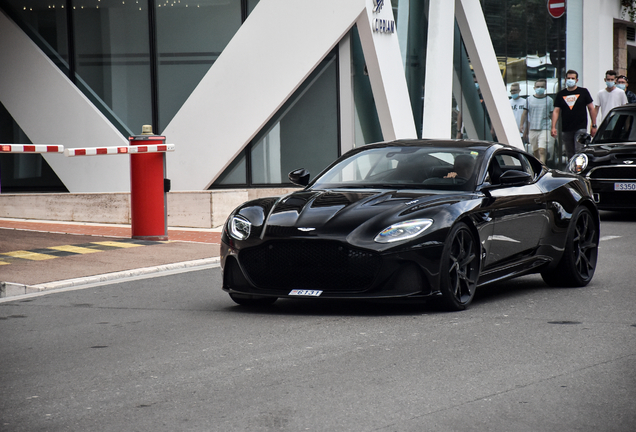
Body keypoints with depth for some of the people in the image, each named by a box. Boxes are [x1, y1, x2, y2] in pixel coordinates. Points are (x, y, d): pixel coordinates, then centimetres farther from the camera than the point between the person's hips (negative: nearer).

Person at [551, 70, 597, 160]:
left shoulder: (583, 92, 4)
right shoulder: (561, 94, 10)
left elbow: (591, 108, 7)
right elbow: (556, 111, 6)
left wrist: (593, 126, 3)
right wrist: (553, 127, -6)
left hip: (581, 128, -3)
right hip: (566, 130, 3)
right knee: (570, 155, 8)